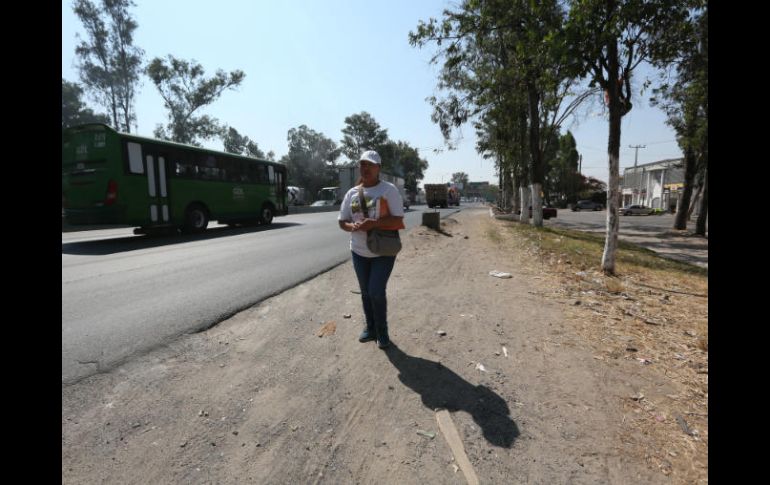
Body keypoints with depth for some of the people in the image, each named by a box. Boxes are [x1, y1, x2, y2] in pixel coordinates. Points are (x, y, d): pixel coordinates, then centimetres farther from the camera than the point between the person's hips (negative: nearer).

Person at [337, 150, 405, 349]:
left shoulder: (389, 190, -10)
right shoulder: (352, 193, 4)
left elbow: (398, 221, -16)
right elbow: (342, 222, 7)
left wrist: (374, 223, -30)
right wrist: (353, 226, -17)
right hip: (359, 251, 5)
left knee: (376, 292, -8)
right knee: (366, 293, 15)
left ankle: (382, 332, 14)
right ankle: (370, 328, 33)